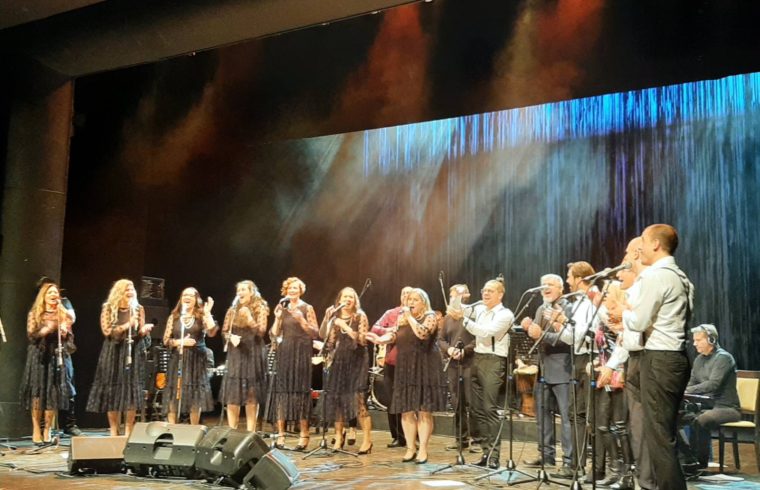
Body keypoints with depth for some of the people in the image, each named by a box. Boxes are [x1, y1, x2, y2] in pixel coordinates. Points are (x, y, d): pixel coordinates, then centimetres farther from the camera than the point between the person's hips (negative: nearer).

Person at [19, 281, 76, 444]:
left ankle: (48, 430, 2)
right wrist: (46, 330, -20)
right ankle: (36, 429, 3)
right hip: (38, 356, -1)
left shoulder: (64, 314, 10)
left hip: (56, 356, 1)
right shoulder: (34, 314, 5)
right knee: (37, 392, -4)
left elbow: (68, 337, 8)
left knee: (53, 394, -3)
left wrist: (64, 331, -14)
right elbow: (31, 336, -3)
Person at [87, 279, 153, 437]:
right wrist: (127, 325, -17)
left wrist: (145, 329, -18)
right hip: (114, 353, -1)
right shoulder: (108, 308, 1)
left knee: (132, 390, -4)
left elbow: (140, 333, 5)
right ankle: (114, 432, 8)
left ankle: (128, 432, 2)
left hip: (133, 352, 1)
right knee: (112, 391, -1)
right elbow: (107, 331, -8)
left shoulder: (138, 309, 5)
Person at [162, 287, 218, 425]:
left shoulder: (201, 316, 3)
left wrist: (208, 313, -15)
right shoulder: (174, 317, 7)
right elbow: (166, 340, 3)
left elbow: (212, 333, -14)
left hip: (196, 360, -1)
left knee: (195, 396, 0)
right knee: (174, 396, -3)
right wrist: (181, 342, -12)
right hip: (178, 360, 1)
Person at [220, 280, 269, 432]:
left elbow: (261, 332, -9)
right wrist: (231, 337, -10)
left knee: (252, 396, -1)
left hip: (253, 354, -3)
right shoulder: (232, 310, 10)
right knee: (232, 395, 2)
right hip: (235, 355, 3)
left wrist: (249, 318, -20)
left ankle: (250, 433, 4)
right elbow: (224, 331, 10)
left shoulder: (260, 309, -1)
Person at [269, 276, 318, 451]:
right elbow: (275, 334, 9)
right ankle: (280, 434, 5)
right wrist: (277, 318, -6)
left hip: (301, 353, -4)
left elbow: (315, 333, -6)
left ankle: (304, 435, 0)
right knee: (282, 390, 1)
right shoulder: (282, 309, 12)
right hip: (284, 353, 4)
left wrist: (301, 320, -18)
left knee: (300, 391, -5)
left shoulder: (307, 308, 0)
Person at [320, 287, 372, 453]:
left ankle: (367, 440, -8)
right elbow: (328, 339, 15)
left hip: (356, 361, -4)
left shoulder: (360, 316, -1)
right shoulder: (334, 316, 11)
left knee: (357, 400, -13)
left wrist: (345, 327, -17)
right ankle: (339, 438, 20)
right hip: (338, 361, 4)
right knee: (336, 400, 3)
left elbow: (362, 339, -14)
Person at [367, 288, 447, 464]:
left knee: (424, 411, -3)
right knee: (406, 411, 5)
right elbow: (394, 336, 9)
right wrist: (380, 339, -9)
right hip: (405, 368, 5)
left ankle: (423, 450, 4)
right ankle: (410, 449, 14)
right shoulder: (402, 317, 14)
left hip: (424, 368, -5)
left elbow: (423, 333, -22)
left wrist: (409, 316, -16)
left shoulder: (430, 316, -4)